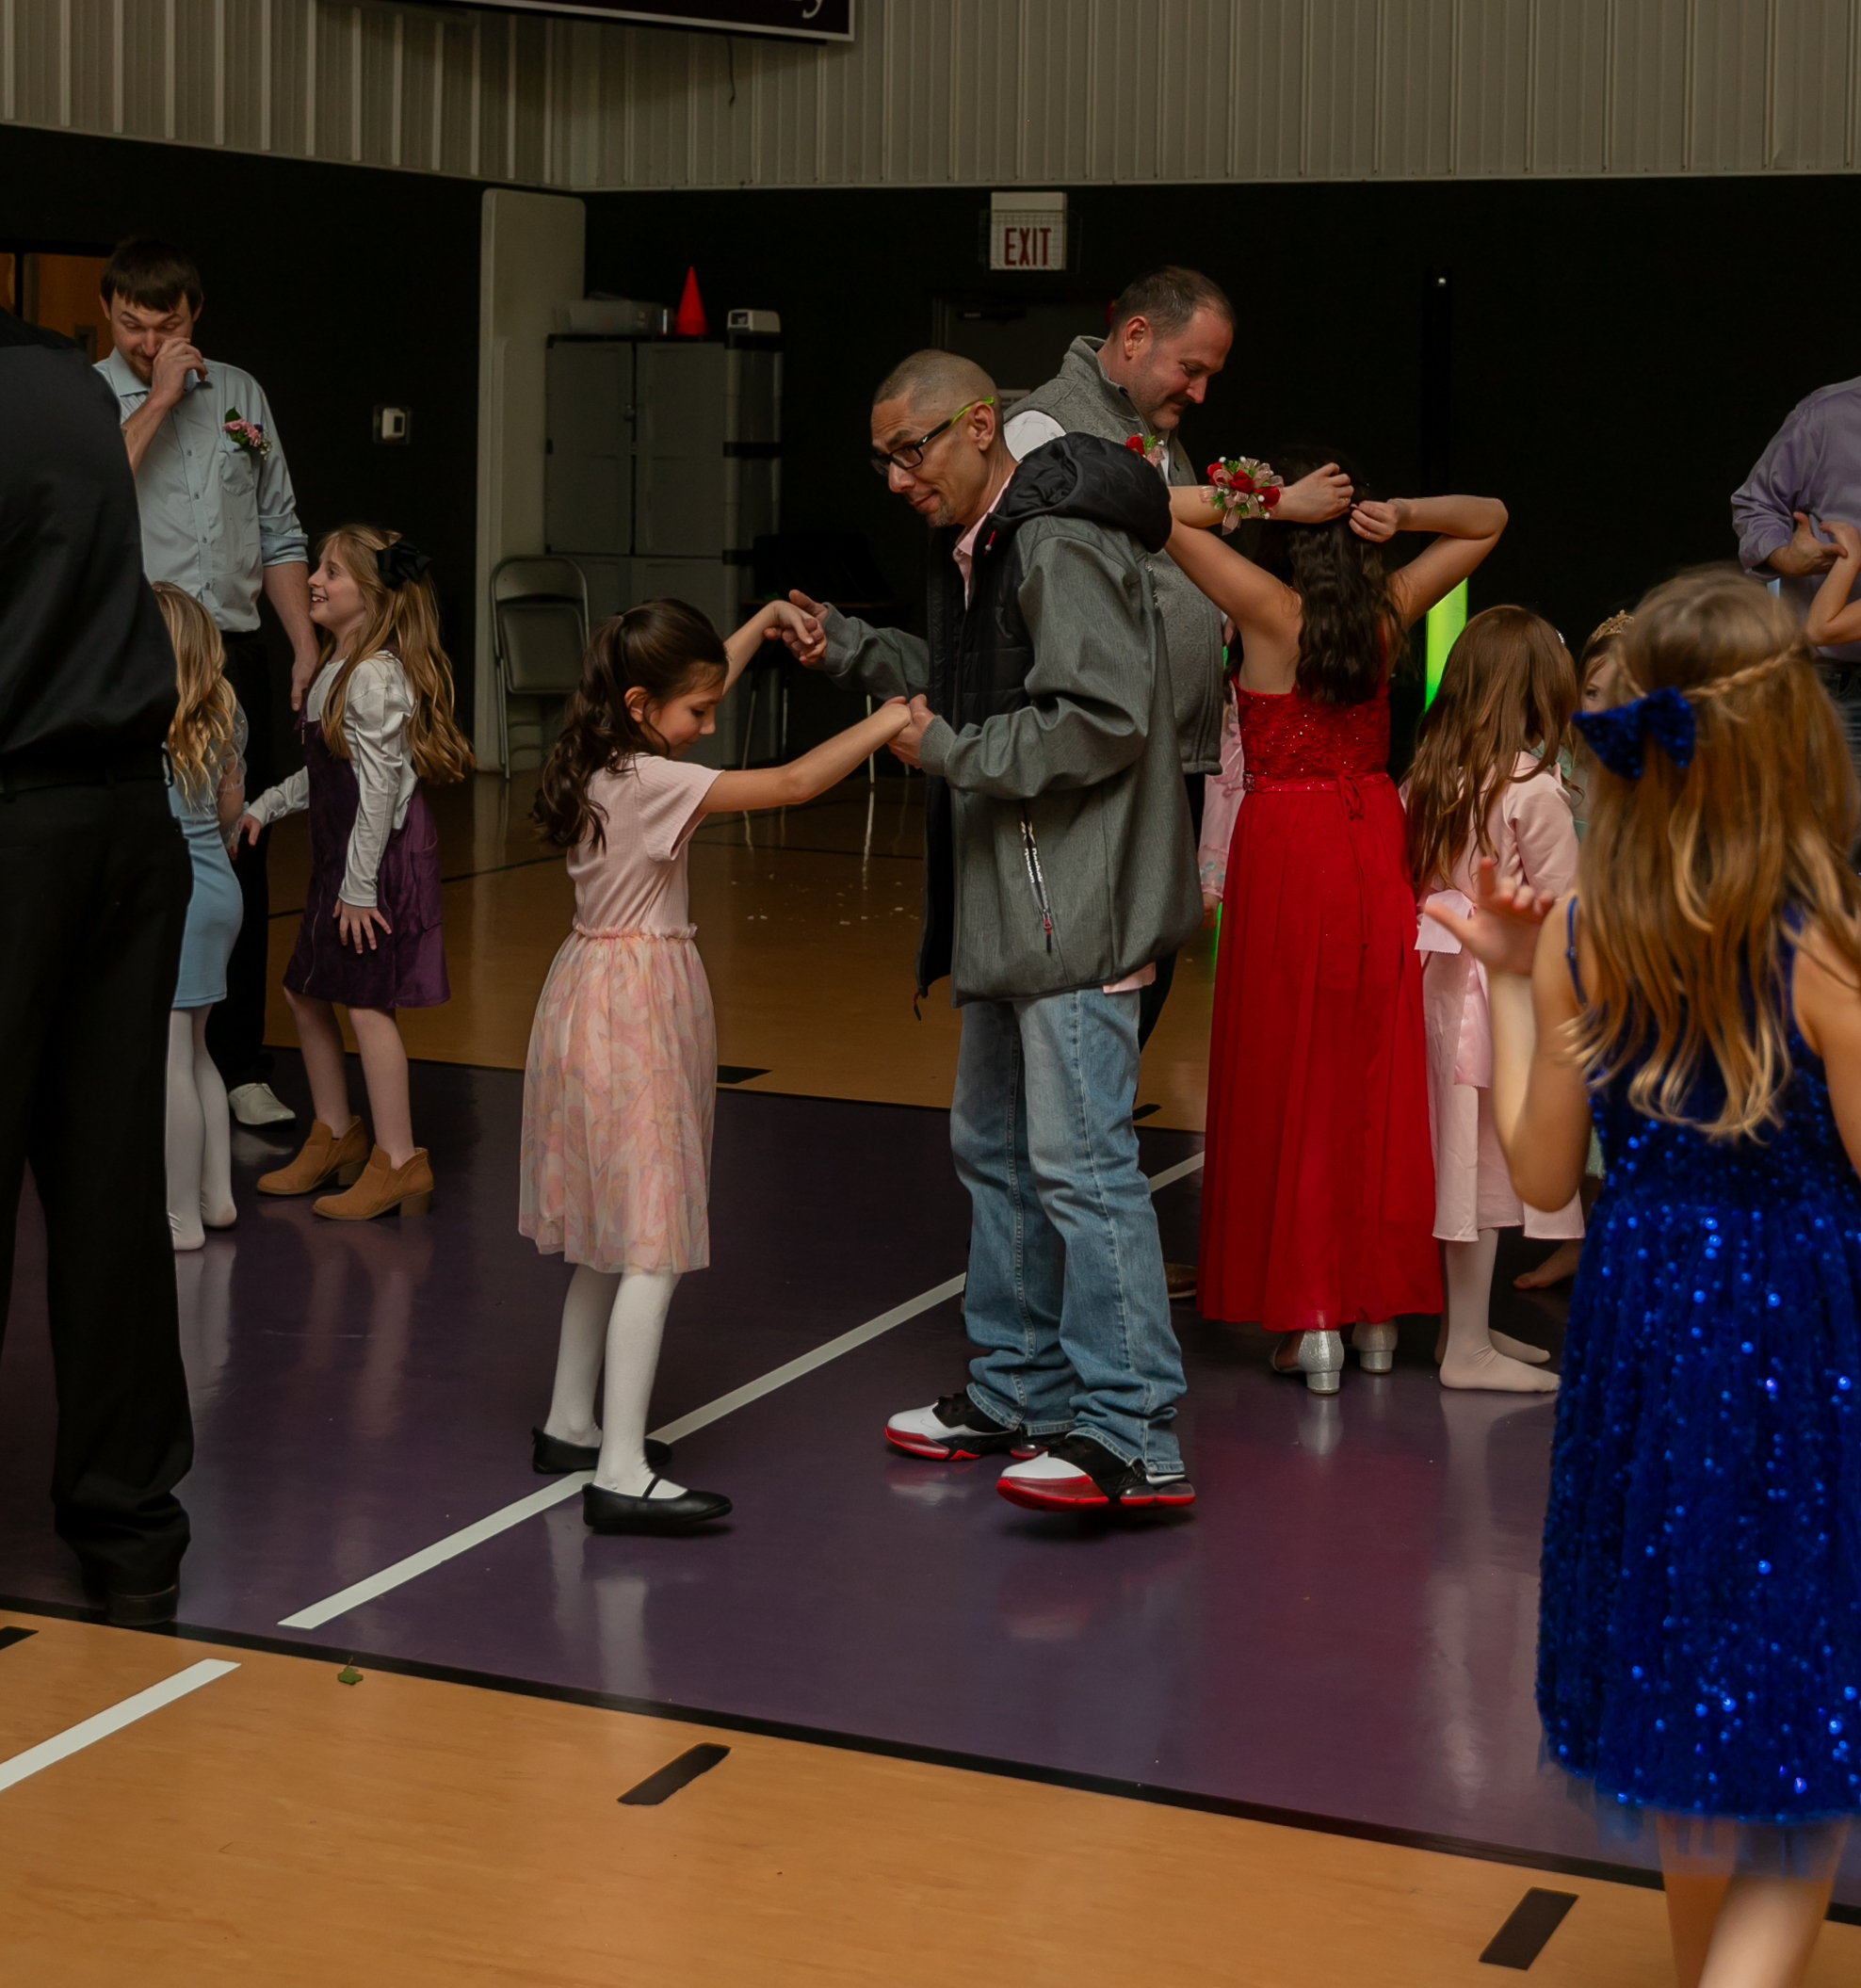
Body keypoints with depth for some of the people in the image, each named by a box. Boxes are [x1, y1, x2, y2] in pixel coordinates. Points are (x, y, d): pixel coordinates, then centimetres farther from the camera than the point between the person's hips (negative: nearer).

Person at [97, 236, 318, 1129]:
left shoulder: (239, 394, 12)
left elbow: (279, 534, 16)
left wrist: (307, 649, 10)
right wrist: (158, 399, -16)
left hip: (235, 658, 4)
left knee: (242, 874, 5)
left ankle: (240, 1067, 13)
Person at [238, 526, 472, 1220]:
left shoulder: (376, 677, -19)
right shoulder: (336, 668, 11)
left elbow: (378, 786, -20)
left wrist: (359, 888, -20)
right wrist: (266, 805, 15)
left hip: (382, 855, -10)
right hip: (338, 853, 10)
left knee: (366, 1001, -6)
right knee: (304, 993, 15)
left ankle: (398, 1161, 1)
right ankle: (336, 1136, 29)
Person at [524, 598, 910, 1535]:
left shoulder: (607, 763, 6)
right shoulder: (651, 783, -20)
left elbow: (688, 688, 25)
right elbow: (794, 783, -22)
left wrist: (759, 627, 23)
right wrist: (883, 722, -13)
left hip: (600, 991, 10)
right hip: (636, 1007, -10)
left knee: (612, 1233, 18)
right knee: (652, 1244, -10)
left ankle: (571, 1425, 28)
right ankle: (620, 1474, -12)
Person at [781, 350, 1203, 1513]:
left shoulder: (1063, 549, -17)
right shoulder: (980, 550, 16)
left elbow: (1105, 719, -24)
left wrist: (954, 753, -18)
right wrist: (853, 648, 18)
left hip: (1080, 909, -11)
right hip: (1012, 909, 11)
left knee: (1079, 1158, -13)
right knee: (995, 1147, 17)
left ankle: (1133, 1438, -12)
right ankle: (1020, 1394, 29)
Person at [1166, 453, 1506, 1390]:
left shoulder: (1269, 607, -12)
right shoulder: (1389, 610, 1)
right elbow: (1487, 521, 15)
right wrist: (1402, 515, -3)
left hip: (1287, 846, -4)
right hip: (1377, 842, 4)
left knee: (1288, 1076, 3)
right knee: (1376, 1077, 11)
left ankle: (1310, 1320, 2)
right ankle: (1377, 1310, 17)